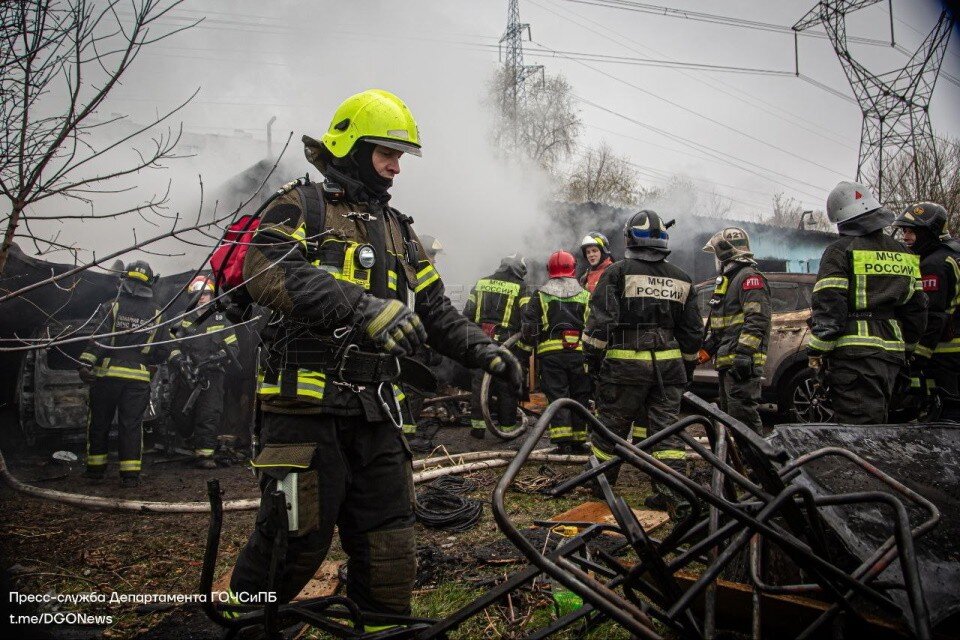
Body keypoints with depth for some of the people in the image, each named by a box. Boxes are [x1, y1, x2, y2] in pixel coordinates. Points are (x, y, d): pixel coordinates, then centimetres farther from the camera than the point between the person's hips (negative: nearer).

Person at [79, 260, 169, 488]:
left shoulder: (112, 306, -2)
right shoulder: (157, 314, 4)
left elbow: (98, 337, -14)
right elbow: (163, 349, 7)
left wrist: (86, 363, -17)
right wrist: (151, 366, 23)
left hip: (107, 373, -1)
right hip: (139, 377, 1)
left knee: (99, 421, 13)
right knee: (131, 424, 4)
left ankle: (96, 467, 23)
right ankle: (130, 473, 2)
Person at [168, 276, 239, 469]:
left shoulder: (221, 321, 11)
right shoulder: (183, 321, 15)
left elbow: (233, 348, 5)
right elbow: (172, 347, 5)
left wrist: (216, 358, -12)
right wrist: (181, 363, -14)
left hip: (211, 375, -2)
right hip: (186, 376, 2)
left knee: (210, 414, -12)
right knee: (180, 415, 2)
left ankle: (204, 453, -10)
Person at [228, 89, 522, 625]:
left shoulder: (399, 230, 20)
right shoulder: (302, 208, 1)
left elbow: (435, 312, 18)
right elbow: (268, 271, -20)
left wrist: (484, 352, 1)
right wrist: (362, 307, -33)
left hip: (375, 411, 6)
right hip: (307, 405, -6)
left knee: (389, 549, 8)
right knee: (298, 539, -1)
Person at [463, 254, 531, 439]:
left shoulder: (481, 283, 12)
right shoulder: (520, 288, -2)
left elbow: (467, 314, 13)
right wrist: (526, 347, -2)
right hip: (508, 343, -4)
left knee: (479, 383, 10)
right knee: (507, 386, 5)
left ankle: (477, 425, 13)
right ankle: (507, 427, 11)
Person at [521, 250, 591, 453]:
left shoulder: (540, 294, 6)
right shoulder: (585, 295, 9)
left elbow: (529, 327, 1)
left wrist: (527, 350, 13)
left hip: (550, 353, -1)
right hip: (579, 351, 1)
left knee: (557, 395, 0)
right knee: (579, 396, 11)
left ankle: (562, 441, -8)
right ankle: (578, 439, 16)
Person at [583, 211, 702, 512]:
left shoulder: (618, 272, -4)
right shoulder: (681, 279, 12)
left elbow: (600, 322, -10)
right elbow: (693, 331, 15)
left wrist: (592, 358, -1)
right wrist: (687, 367, 23)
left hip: (626, 363, -4)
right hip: (669, 365, 4)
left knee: (612, 424, 8)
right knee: (666, 427, 8)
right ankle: (672, 491, 5)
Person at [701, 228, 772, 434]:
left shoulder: (750, 277, -10)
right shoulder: (726, 279, 23)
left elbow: (758, 320, -20)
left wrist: (744, 352, -26)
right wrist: (707, 347, 24)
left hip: (742, 362, -11)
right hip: (727, 361, 11)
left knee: (742, 411, -14)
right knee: (729, 413, 15)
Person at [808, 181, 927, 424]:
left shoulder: (840, 250, -6)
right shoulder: (903, 254, 15)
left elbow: (828, 306, -14)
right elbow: (917, 309, 18)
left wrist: (817, 351, -10)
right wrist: (906, 348, 27)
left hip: (854, 353, -7)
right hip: (891, 355, 7)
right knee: (876, 426, 17)